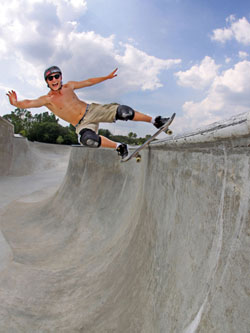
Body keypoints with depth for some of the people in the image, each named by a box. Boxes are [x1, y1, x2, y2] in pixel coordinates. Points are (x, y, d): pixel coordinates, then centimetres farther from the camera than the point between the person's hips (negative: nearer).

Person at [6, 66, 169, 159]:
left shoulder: (69, 86, 3)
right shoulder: (47, 99, -9)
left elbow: (89, 81, 14)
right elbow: (29, 103, -24)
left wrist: (107, 77, 17)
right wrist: (16, 103, -42)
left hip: (92, 110, 3)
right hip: (82, 124, -3)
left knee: (122, 112, -18)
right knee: (87, 139, -38)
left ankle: (155, 121, -5)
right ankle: (119, 147, -19)